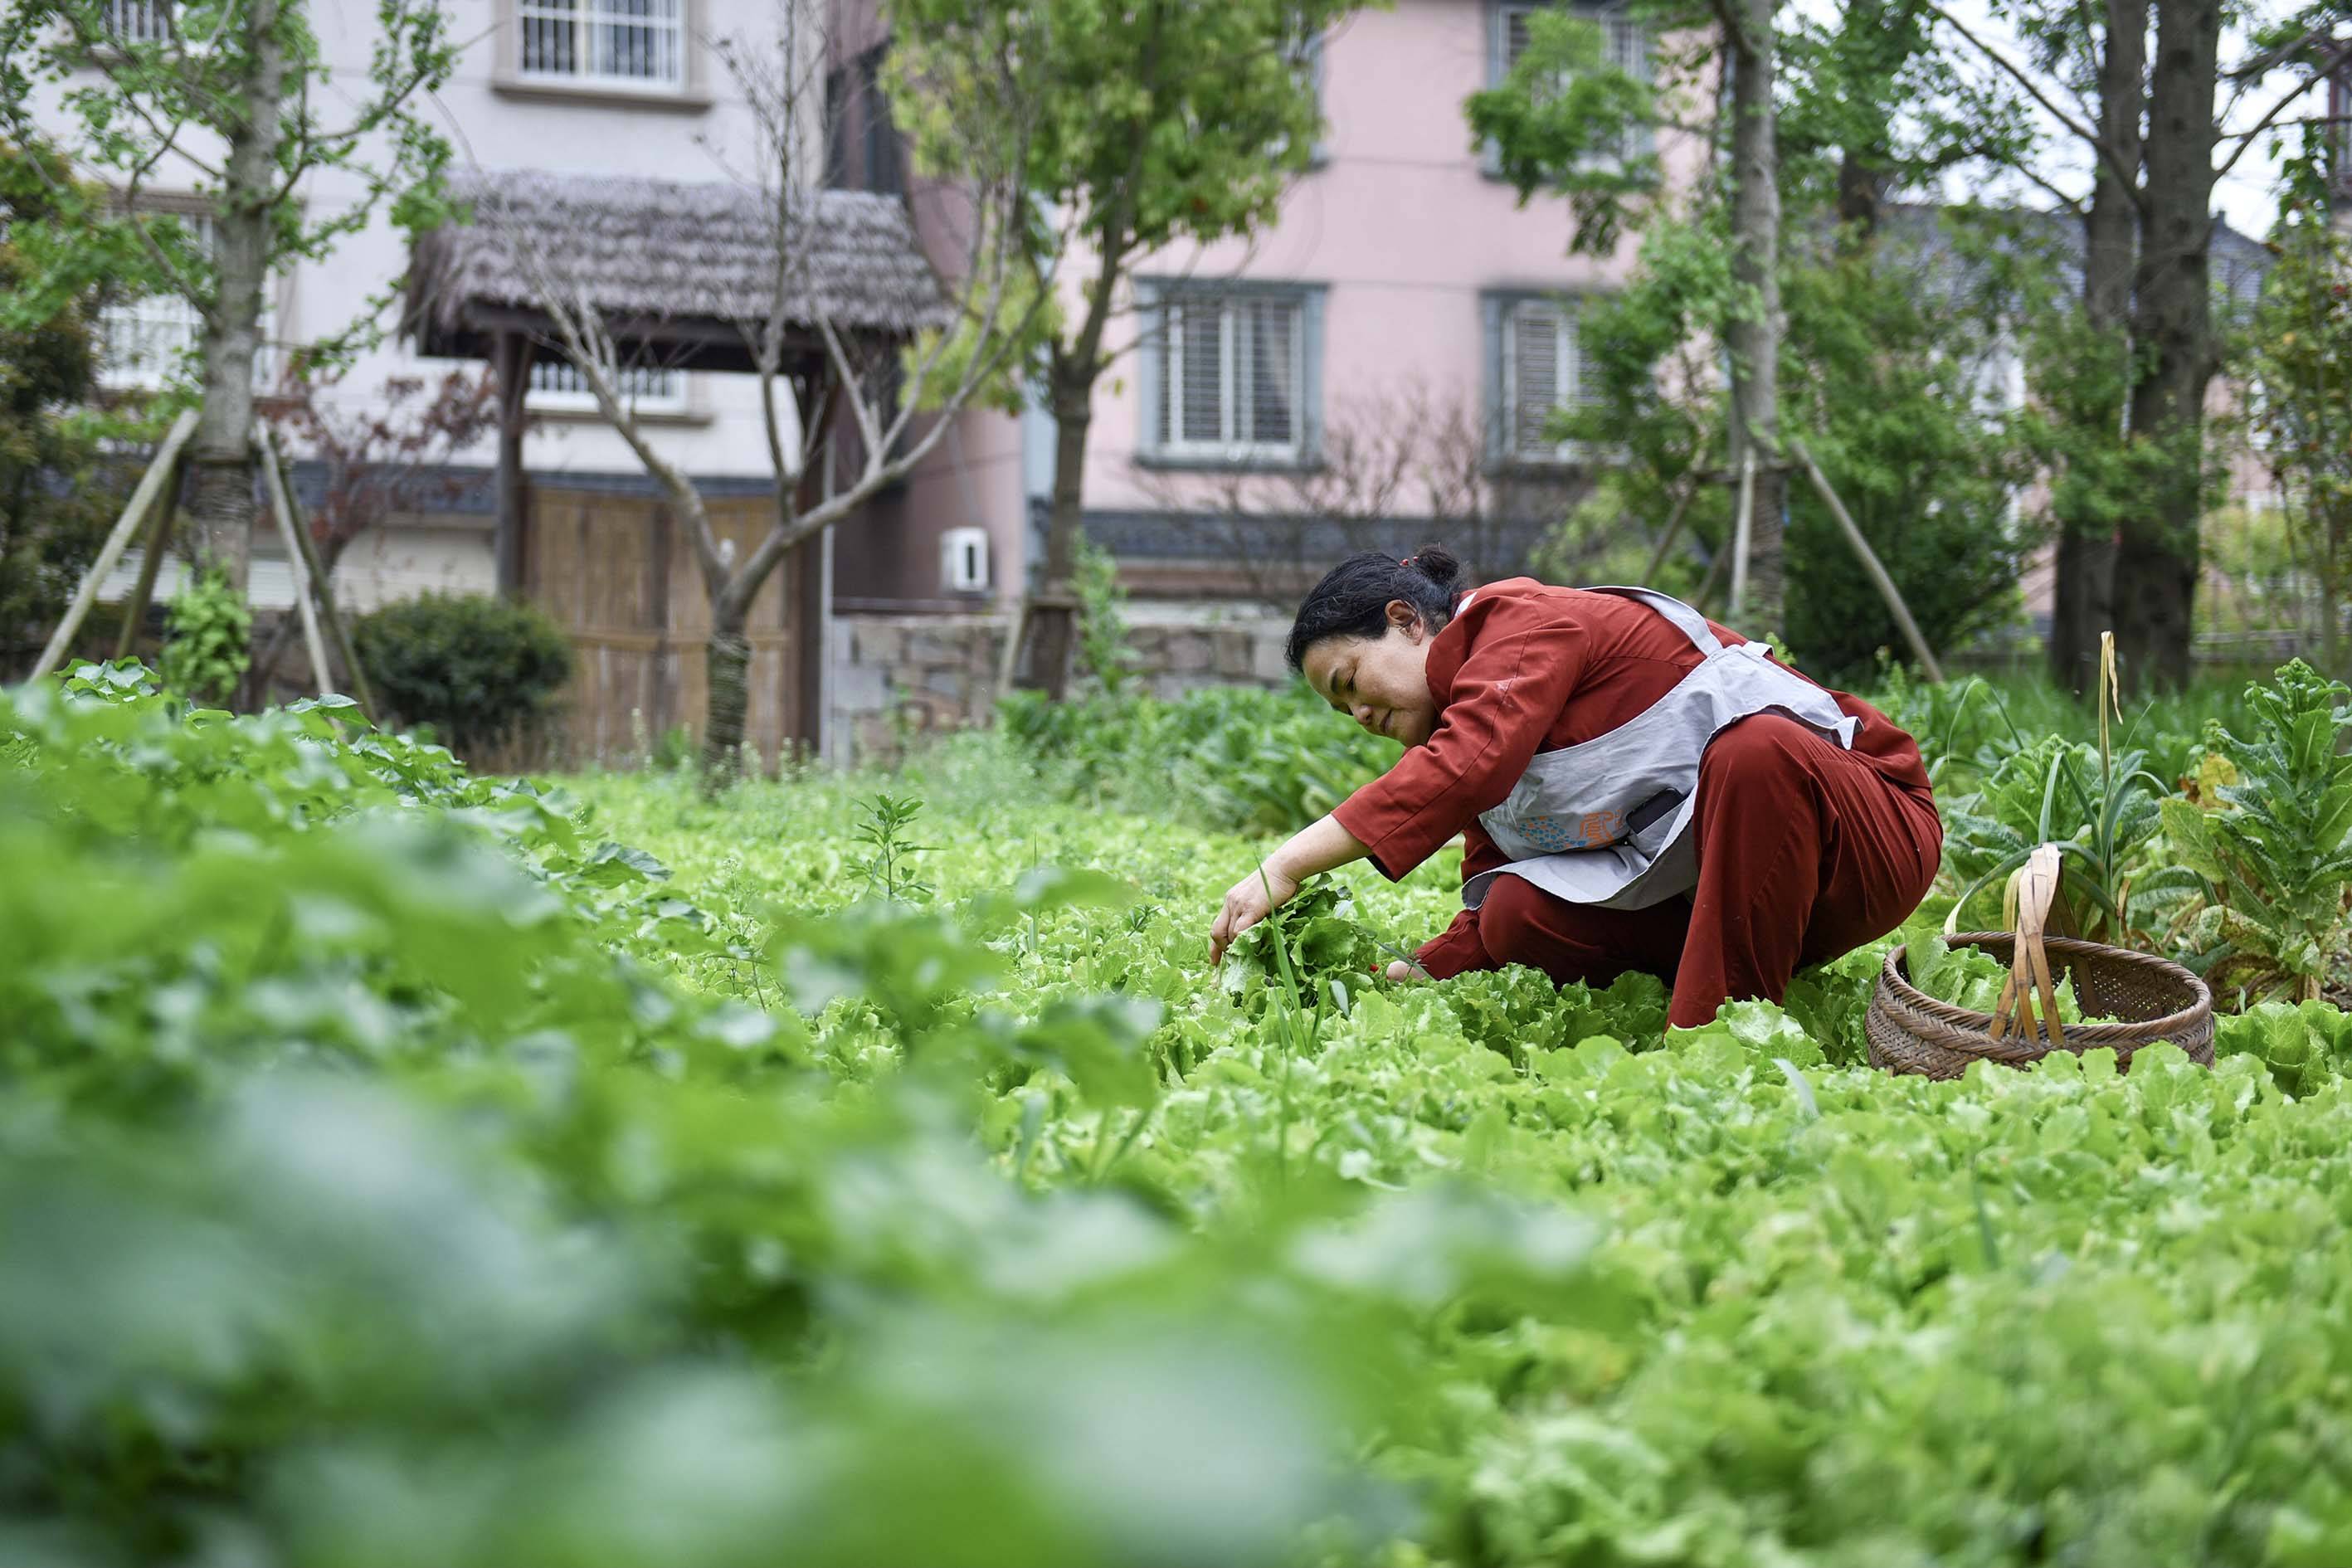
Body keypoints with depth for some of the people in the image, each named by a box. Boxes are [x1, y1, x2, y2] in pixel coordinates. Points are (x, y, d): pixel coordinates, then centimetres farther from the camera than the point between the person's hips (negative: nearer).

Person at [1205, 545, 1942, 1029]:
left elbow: (1465, 766, -32)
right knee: (1518, 916, -13)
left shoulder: (1527, 623, -11)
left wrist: (1287, 867, -35)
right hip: (1697, 880, 7)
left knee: (1755, 749, -39)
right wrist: (1407, 979, -10)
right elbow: (1484, 912, 10)